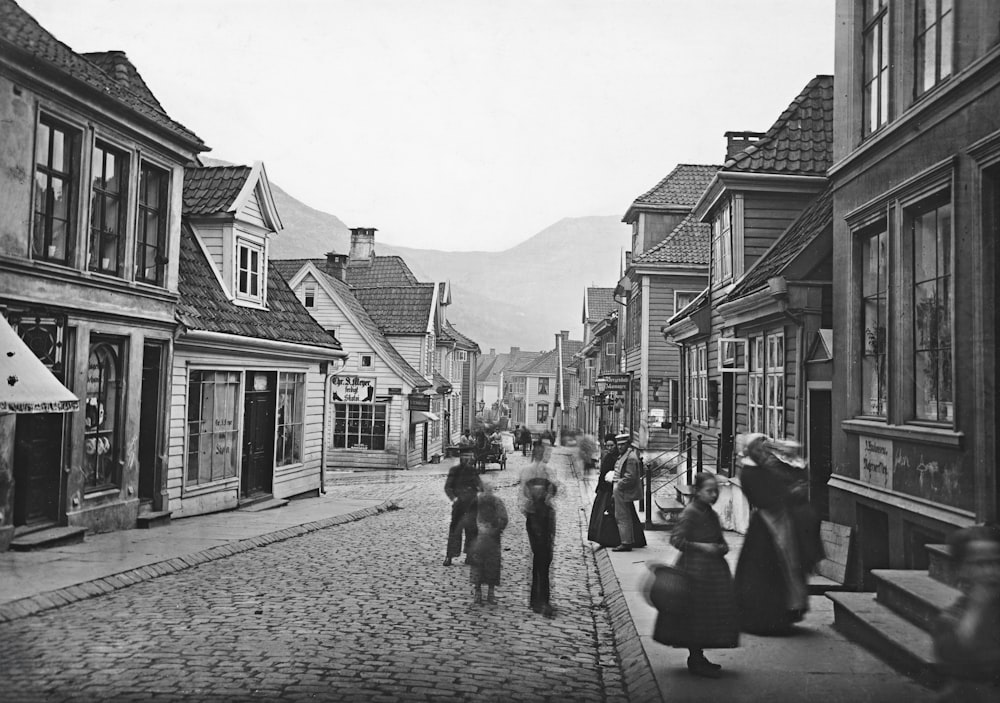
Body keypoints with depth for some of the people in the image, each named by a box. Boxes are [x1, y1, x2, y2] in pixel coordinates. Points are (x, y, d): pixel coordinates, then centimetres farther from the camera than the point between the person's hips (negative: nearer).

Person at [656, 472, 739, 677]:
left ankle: (698, 657, 24)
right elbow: (676, 539, -17)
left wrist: (723, 547, 3)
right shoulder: (690, 513, -14)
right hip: (695, 570, -9)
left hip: (713, 570, 9)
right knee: (695, 614, -3)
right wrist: (701, 547, -21)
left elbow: (720, 540, 25)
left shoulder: (712, 515, 12)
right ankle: (695, 660, 8)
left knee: (709, 617, 12)